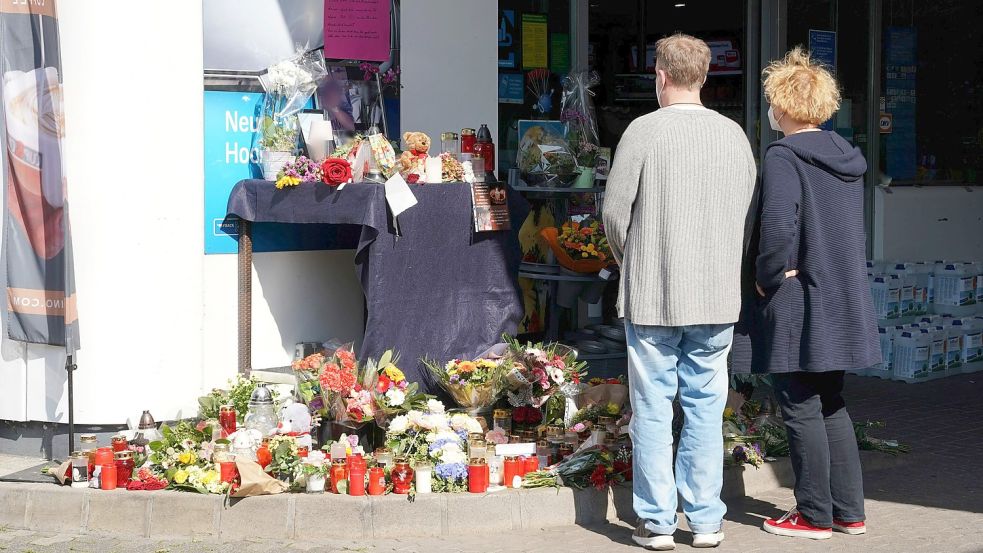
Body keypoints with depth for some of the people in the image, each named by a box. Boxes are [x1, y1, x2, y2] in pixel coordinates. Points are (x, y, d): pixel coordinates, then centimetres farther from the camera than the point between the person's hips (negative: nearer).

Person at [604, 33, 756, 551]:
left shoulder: (645, 130, -9)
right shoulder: (734, 134, 3)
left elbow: (615, 211, -6)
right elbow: (747, 213, 8)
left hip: (651, 296, -3)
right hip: (718, 297, 4)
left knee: (653, 410, 4)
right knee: (706, 407, 10)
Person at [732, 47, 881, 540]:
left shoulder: (783, 158, -15)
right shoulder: (846, 161, 10)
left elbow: (777, 230, -26)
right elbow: (855, 233, 15)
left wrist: (766, 279, -12)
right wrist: (841, 276, 14)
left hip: (796, 306, -8)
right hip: (841, 305, 8)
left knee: (801, 409, 2)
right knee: (830, 406, 17)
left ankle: (815, 516, 10)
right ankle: (848, 511, 21)